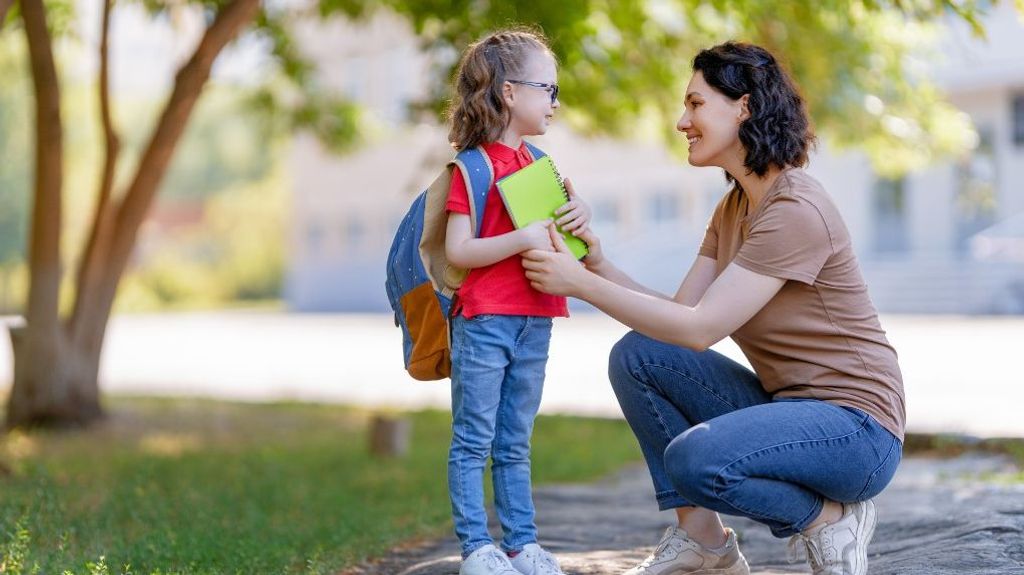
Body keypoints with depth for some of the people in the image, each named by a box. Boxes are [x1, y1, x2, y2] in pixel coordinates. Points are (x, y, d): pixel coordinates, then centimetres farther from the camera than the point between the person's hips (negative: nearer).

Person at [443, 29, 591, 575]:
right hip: (484, 320, -7)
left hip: (534, 321, 7)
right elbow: (457, 250, -16)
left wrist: (579, 216, 1)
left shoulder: (538, 162, 13)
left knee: (515, 444, 13)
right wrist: (524, 238, -24)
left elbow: (553, 235, 22)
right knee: (473, 442, 1)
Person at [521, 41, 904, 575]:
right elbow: (678, 314, 4)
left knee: (696, 460, -32)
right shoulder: (733, 208, 10)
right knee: (636, 357, -3)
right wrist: (597, 262, -9)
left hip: (854, 425, -9)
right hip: (785, 404, 9)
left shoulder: (796, 211, -20)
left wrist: (580, 284, -22)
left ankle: (829, 519, -4)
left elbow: (700, 328, -24)